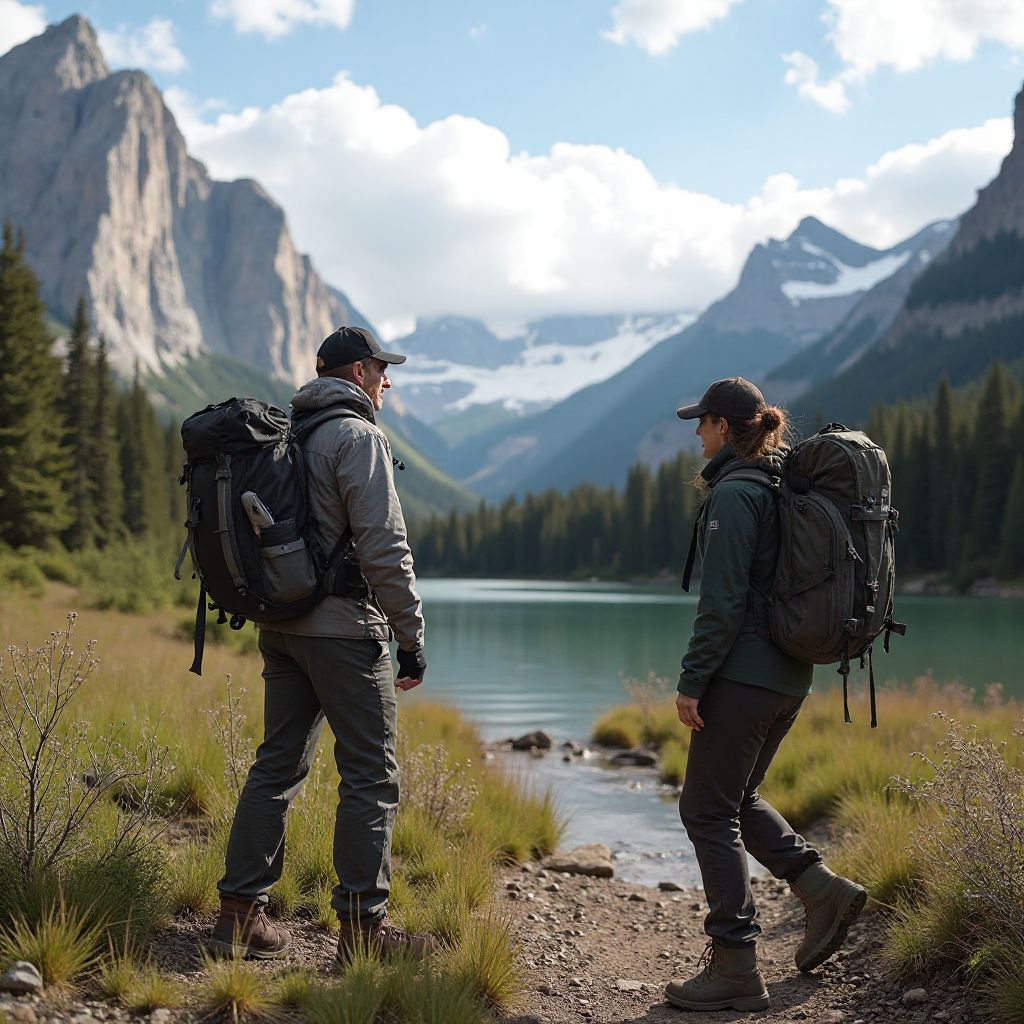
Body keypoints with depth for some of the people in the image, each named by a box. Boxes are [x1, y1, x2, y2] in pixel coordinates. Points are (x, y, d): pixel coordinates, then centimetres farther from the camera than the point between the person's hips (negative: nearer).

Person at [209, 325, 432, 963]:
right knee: (371, 774, -1)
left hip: (281, 624, 8)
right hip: (344, 628, -8)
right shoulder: (358, 437, -9)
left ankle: (241, 912, 14)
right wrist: (412, 638, -11)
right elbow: (384, 547, -16)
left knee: (278, 764, 12)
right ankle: (363, 923, 2)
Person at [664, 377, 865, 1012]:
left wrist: (692, 682, -14)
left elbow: (723, 602, -20)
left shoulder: (734, 494, -15)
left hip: (744, 674, -9)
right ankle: (824, 891, 14)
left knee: (708, 810, 0)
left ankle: (736, 969, 3)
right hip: (791, 675, 9)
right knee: (736, 796, 23)